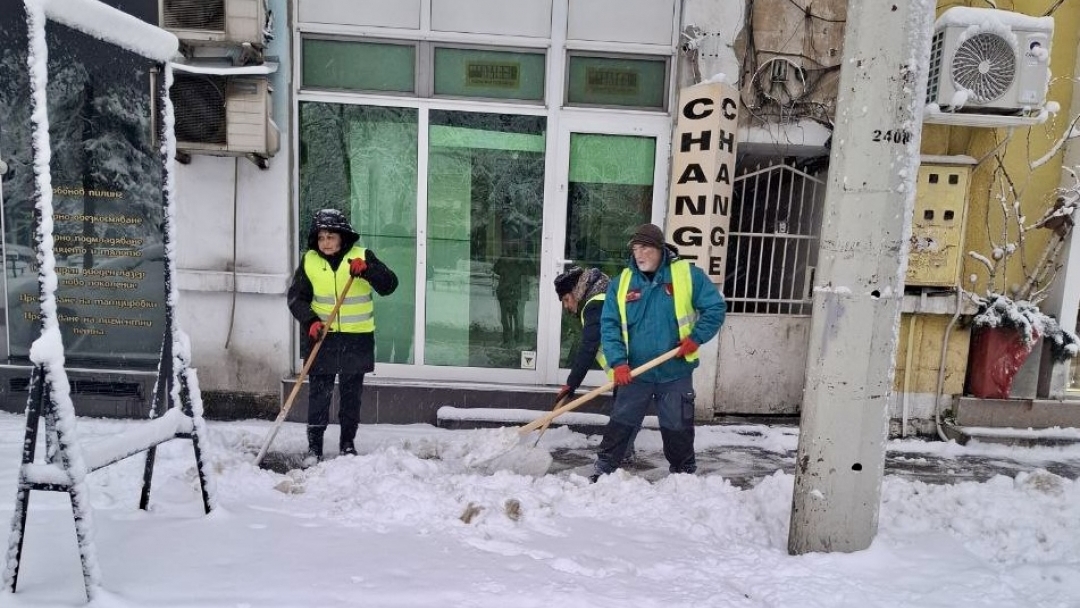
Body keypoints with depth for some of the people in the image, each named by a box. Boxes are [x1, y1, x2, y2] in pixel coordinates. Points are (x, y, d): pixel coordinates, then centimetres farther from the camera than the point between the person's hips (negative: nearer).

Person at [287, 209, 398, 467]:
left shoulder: (362, 256, -5)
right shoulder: (309, 261, 0)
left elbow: (389, 285, -13)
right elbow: (297, 297, 3)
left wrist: (366, 270, -30)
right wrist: (310, 321, -13)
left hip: (357, 338, -1)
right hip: (322, 335, 1)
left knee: (352, 394, 10)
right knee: (319, 393, 2)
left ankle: (348, 443, 23)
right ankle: (314, 446, 13)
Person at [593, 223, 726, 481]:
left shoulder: (687, 274, -7)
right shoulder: (621, 283, -2)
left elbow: (716, 307, -2)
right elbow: (609, 325, -5)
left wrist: (696, 337, -12)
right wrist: (618, 362, -16)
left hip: (676, 373, -1)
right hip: (635, 373, 1)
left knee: (678, 428, 12)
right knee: (620, 423, 8)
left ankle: (684, 474, 32)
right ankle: (604, 470, 22)